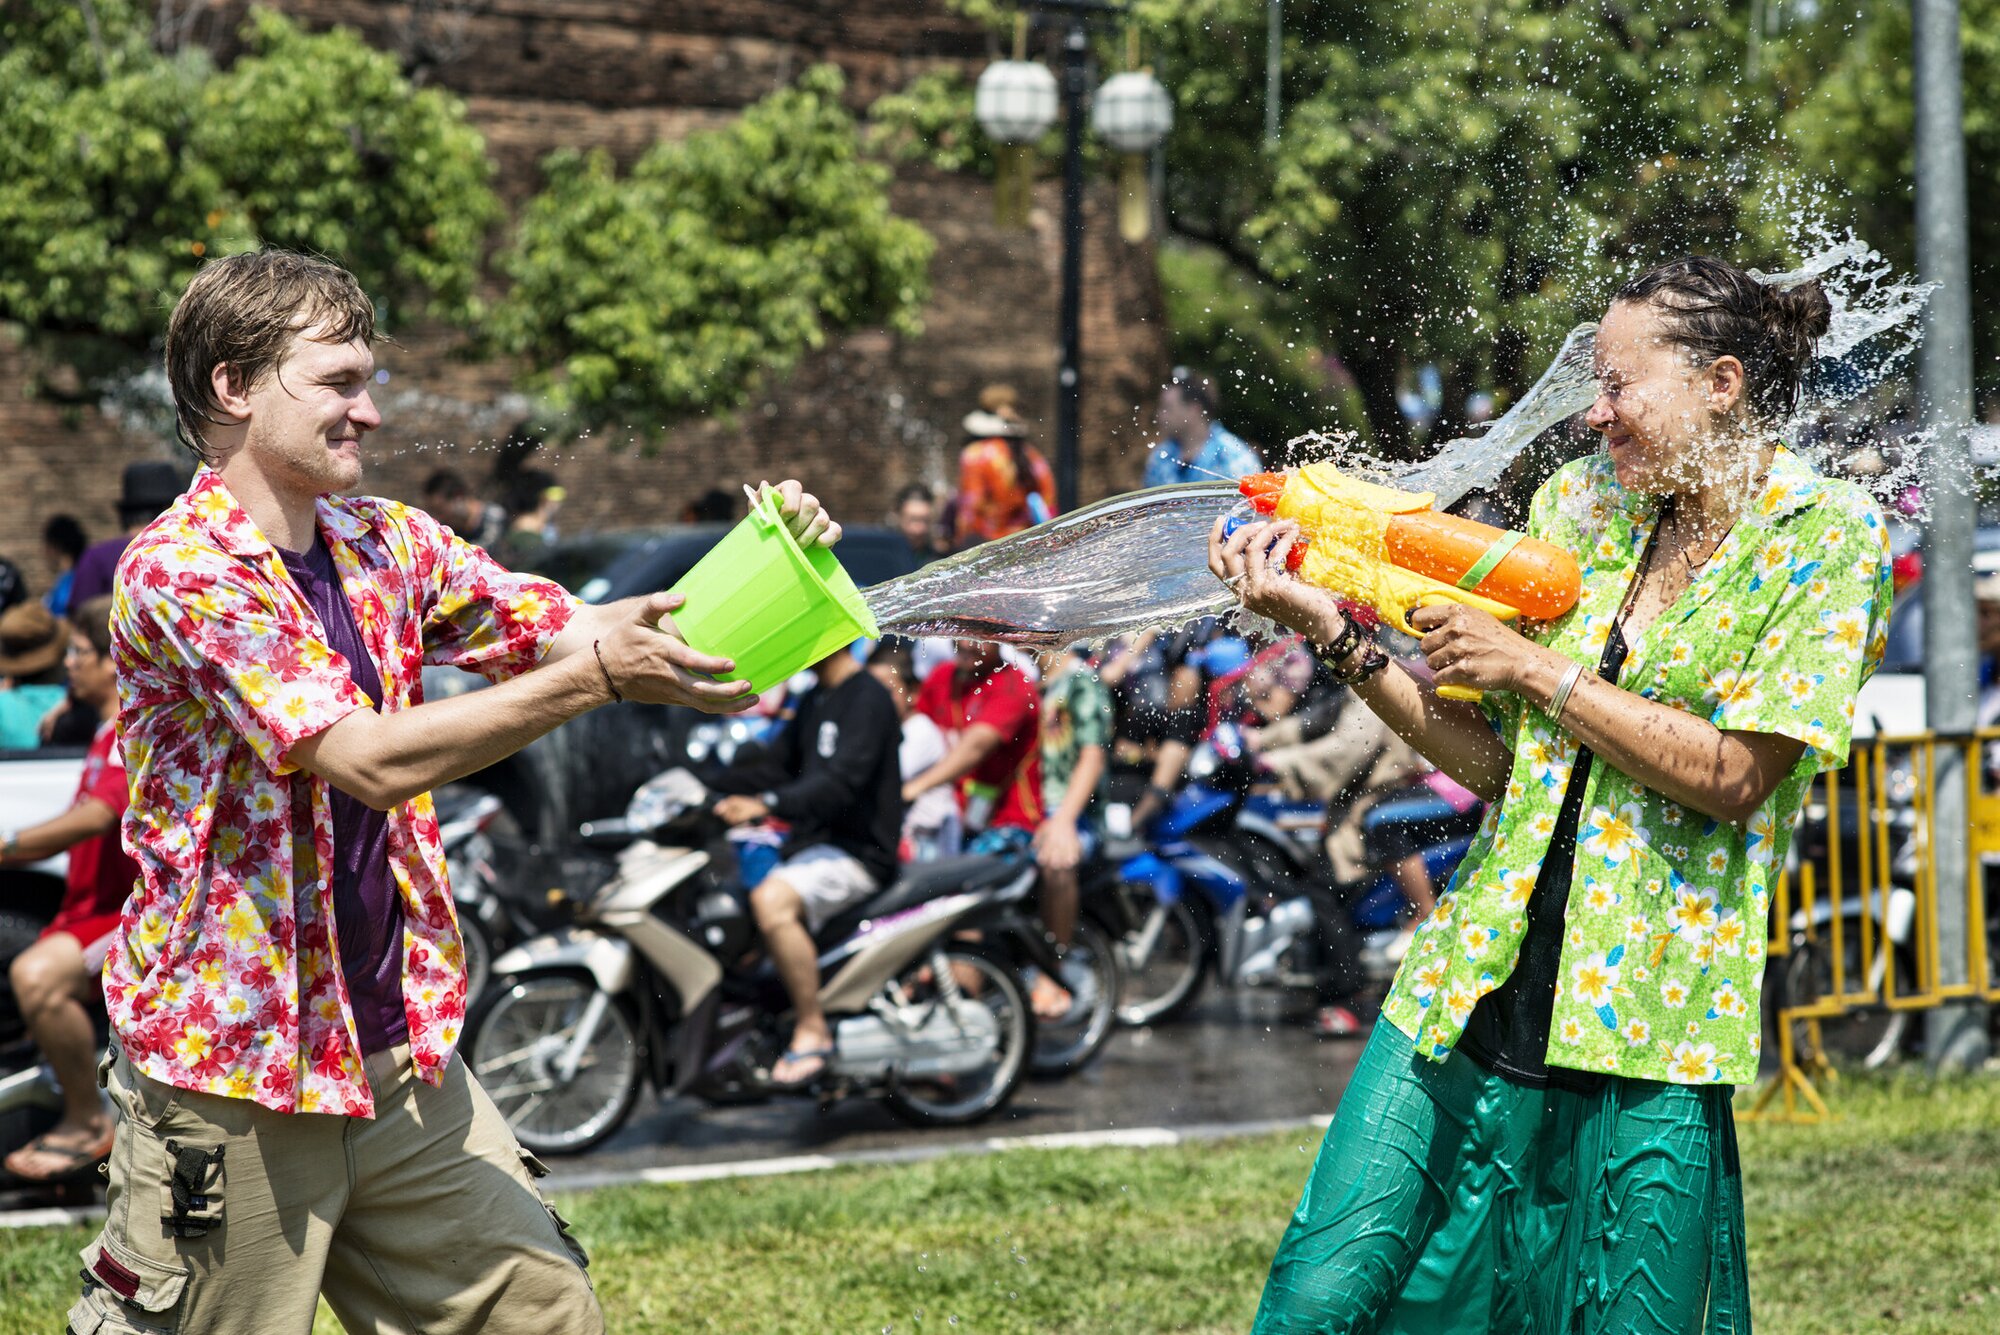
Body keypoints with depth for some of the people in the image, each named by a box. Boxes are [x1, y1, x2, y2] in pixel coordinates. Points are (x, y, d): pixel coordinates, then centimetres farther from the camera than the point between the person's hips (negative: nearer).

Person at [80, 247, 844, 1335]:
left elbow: (570, 625, 4)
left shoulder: (382, 544, 8)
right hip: (231, 1071, -7)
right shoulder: (177, 571, -17)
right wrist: (597, 675, -29)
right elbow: (377, 761, -25)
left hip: (398, 1047, 7)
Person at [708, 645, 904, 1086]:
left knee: (771, 900, -34)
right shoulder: (813, 701, 18)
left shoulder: (868, 699, -13)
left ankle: (812, 1030, -25)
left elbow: (842, 780, -27)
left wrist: (766, 804, -38)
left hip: (857, 851, -10)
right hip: (811, 843, 10)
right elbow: (775, 765, 24)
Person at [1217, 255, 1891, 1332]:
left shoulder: (1828, 536, -3)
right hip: (1476, 988, 4)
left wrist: (1536, 670, -9)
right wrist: (1332, 632, -1)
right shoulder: (1579, 505, 11)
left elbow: (1731, 776, -12)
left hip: (1649, 1021, -4)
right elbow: (1494, 763, 9)